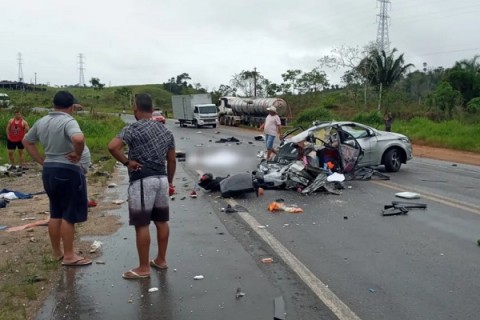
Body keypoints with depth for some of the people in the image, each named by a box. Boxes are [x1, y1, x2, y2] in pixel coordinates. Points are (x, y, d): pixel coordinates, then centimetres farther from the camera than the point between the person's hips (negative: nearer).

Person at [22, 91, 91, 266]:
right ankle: (69, 256, 5)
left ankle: (57, 252, 25)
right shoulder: (68, 121, -15)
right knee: (69, 215, 0)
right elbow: (79, 138, -35)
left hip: (48, 170, 8)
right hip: (67, 171, -8)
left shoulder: (41, 122, 9)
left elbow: (26, 141, 20)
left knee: (56, 213, 16)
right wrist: (78, 154, -17)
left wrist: (41, 161, 14)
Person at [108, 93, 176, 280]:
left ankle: (143, 268, 7)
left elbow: (112, 147, -25)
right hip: (161, 179, 7)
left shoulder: (133, 129, -10)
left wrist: (127, 162, -10)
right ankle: (161, 260, 27)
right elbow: (172, 160, 13)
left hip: (142, 181, -7)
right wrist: (170, 182, 22)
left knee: (142, 225, 0)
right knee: (161, 221, 15)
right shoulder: (165, 131, 10)